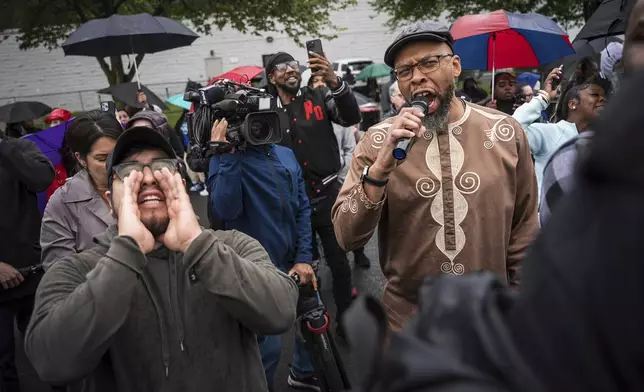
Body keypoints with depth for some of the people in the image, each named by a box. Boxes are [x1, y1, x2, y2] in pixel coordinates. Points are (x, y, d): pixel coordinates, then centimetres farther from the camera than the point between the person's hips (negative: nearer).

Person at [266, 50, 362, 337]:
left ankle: (346, 321, 30)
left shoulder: (318, 96, 0)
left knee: (339, 264, 11)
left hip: (328, 196, 0)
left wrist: (334, 82, -30)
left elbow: (351, 118, -17)